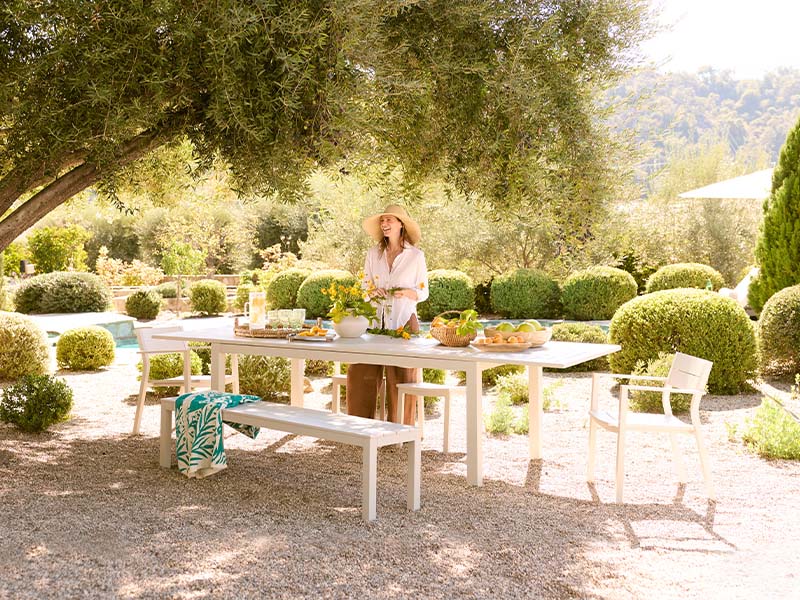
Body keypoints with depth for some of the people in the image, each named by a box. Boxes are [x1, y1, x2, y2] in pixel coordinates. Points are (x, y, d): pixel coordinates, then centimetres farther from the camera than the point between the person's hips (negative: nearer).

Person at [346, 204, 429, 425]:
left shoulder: (416, 256, 2)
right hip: (375, 322, 3)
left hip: (404, 322, -3)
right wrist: (373, 292, -9)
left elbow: (423, 292, 6)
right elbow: (365, 287, 14)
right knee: (363, 374, -6)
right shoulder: (373, 254, 10)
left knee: (401, 378, -5)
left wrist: (408, 293, -14)